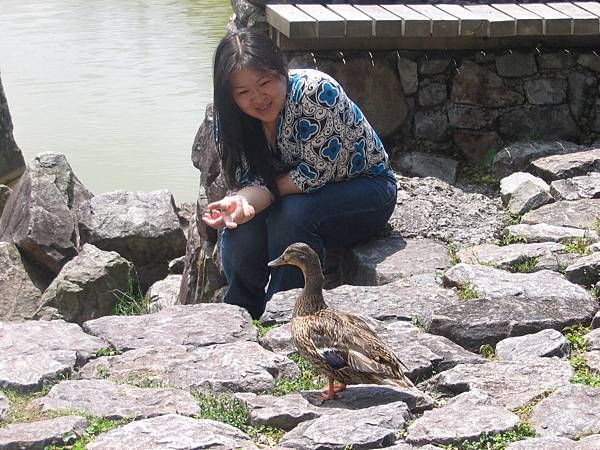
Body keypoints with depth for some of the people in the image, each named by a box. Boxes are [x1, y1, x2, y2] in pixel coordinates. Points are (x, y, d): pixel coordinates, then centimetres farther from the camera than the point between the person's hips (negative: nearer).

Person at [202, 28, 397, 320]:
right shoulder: (228, 118, -11)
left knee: (292, 214, -33)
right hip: (302, 196, 5)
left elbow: (316, 174, -26)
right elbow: (248, 180, -15)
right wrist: (241, 202, -37)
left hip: (364, 188, -5)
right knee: (241, 225, -22)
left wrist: (263, 190, -17)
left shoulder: (315, 91, -29)